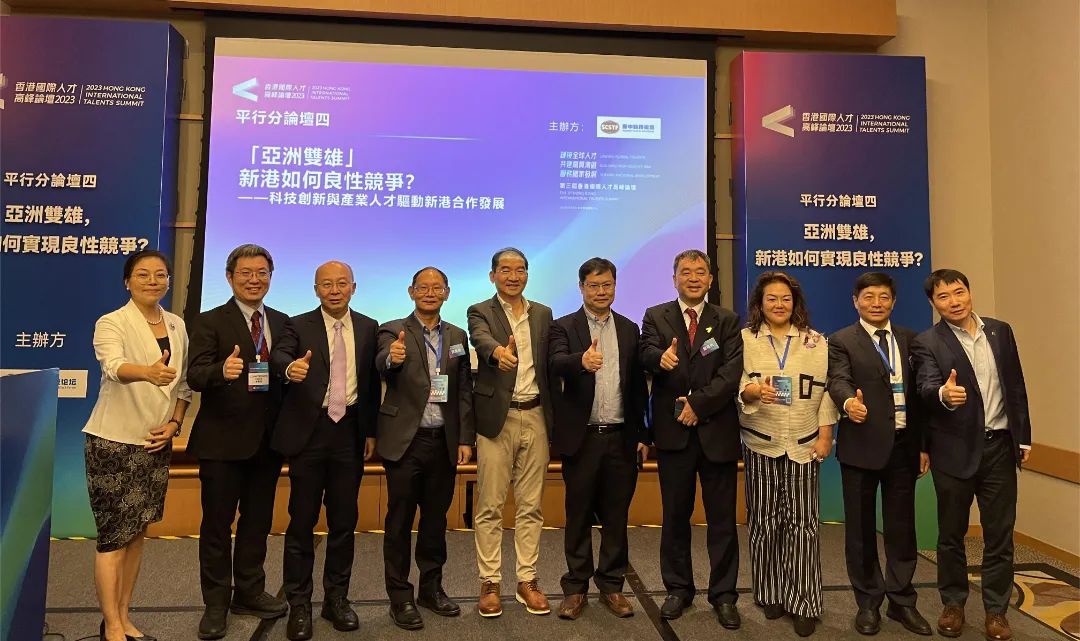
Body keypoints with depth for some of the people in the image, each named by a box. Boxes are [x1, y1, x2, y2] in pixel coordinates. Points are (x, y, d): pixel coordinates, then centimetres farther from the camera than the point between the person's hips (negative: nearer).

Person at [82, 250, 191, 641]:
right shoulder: (111, 323, -11)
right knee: (113, 537, 0)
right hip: (113, 443, -5)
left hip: (156, 443, 6)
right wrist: (148, 373, -52)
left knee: (137, 533, 14)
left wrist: (173, 424, -2)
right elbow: (115, 367, -32)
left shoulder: (177, 326, 6)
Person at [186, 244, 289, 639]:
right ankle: (216, 603, 24)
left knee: (258, 521, 16)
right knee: (217, 523, 8)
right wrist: (222, 370, -36)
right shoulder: (210, 322, -4)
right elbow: (195, 376, -17)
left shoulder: (283, 323, 9)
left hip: (267, 440, 4)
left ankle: (250, 592, 33)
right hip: (222, 440, -4)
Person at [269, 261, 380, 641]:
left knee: (344, 521, 11)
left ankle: (337, 598, 26)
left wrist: (371, 431, 4)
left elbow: (373, 381, 7)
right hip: (309, 433, -2)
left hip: (350, 432, 2)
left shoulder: (368, 327, 7)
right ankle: (299, 604, 19)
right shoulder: (298, 325, 0)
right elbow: (278, 356, -20)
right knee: (302, 521, 6)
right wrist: (290, 367, -44)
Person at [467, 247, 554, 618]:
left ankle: (527, 580, 21)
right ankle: (490, 583, 16)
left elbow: (549, 364, 10)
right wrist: (498, 352, -45)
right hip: (497, 418, -3)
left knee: (531, 506, 10)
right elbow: (481, 340, -22)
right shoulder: (480, 312, 1)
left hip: (535, 417, 3)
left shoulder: (543, 314, 13)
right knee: (490, 507, 4)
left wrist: (552, 417, 3)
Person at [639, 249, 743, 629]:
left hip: (717, 431, 0)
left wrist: (698, 403, -16)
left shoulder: (728, 321, 5)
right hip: (673, 432, 0)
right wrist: (660, 358, -36)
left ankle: (723, 594, 24)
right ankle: (678, 589, 28)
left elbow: (731, 373, -7)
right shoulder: (656, 317, 5)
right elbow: (646, 356, -13)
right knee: (675, 516, 12)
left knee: (722, 518, 9)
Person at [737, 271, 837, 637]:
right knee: (764, 521, 6)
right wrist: (752, 391, -26)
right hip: (761, 444, -1)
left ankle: (803, 602, 10)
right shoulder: (744, 339, 3)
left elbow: (826, 389, 5)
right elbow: (732, 384, -5)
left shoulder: (815, 341, 8)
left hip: (804, 444, 1)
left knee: (802, 522, 1)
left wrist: (826, 435, -1)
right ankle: (770, 594, 20)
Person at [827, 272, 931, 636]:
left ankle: (902, 601, 29)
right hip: (862, 446, -3)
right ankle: (868, 602, 23)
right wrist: (849, 402, -41)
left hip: (903, 445, 4)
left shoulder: (910, 340, 10)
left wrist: (924, 445, 7)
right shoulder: (841, 342, -2)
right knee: (861, 528, 7)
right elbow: (838, 380, -19)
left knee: (902, 526, 13)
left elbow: (919, 393, 10)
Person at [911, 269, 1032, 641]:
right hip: (955, 451, -3)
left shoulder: (1000, 331, 5)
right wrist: (944, 394, -46)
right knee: (951, 533, 11)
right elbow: (926, 389, -23)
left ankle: (996, 610, 24)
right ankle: (953, 604, 27)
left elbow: (1016, 386, 10)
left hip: (999, 446, 3)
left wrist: (1023, 437, 10)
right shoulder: (927, 343, -8)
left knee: (1000, 534, 10)